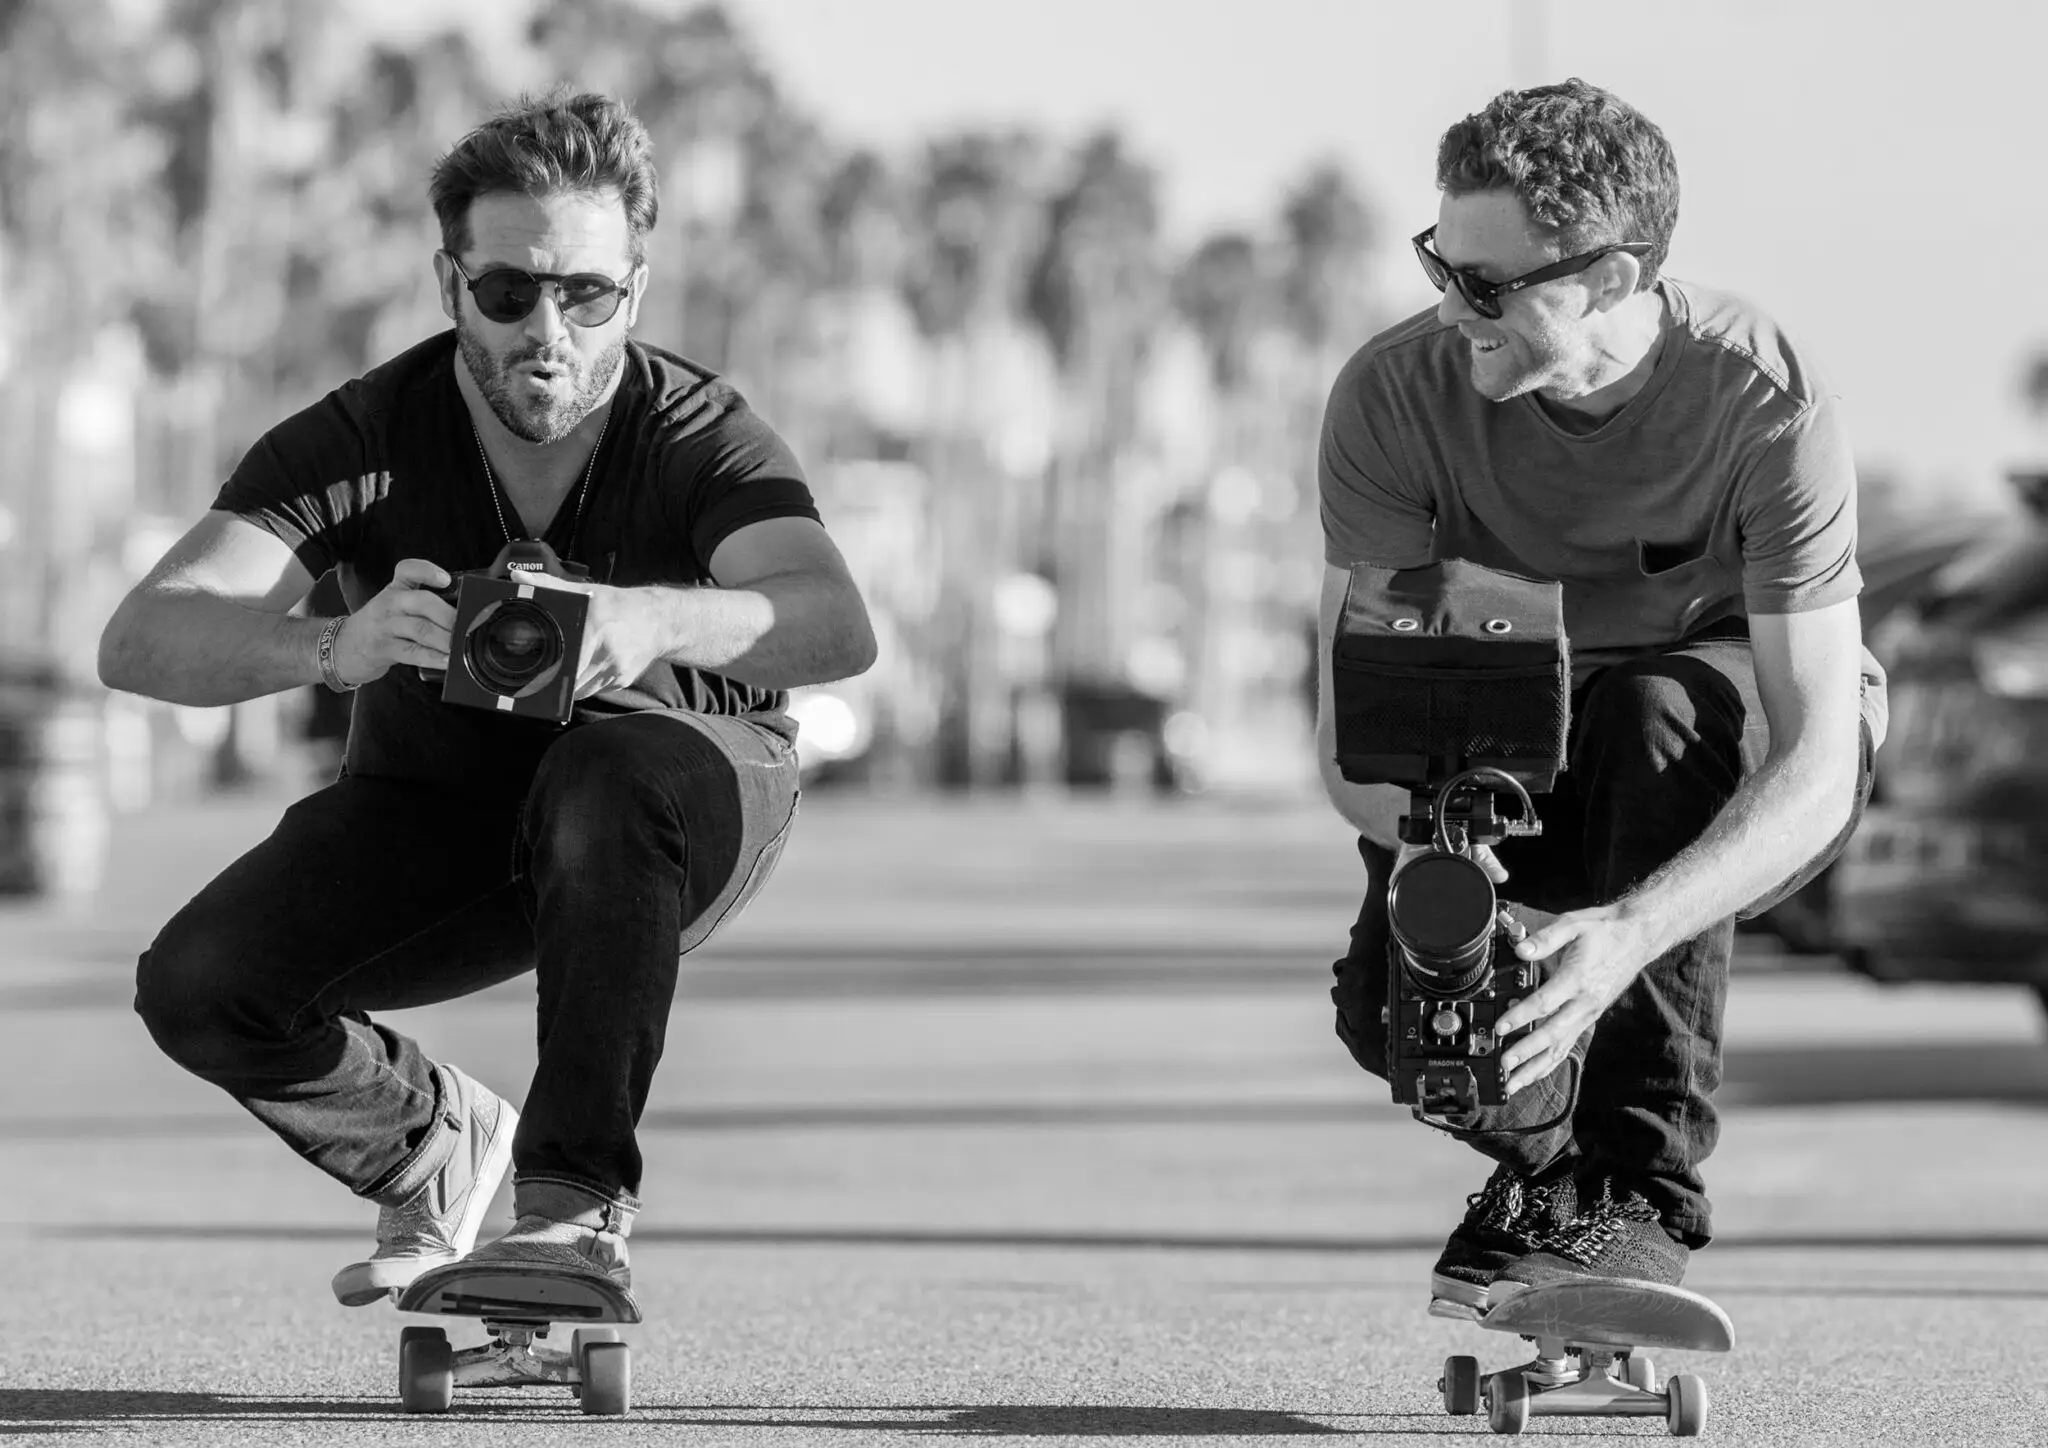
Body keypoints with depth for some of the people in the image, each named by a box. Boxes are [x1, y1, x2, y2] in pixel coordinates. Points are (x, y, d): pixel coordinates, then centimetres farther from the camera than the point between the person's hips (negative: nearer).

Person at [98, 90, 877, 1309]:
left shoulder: (700, 442, -24)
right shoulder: (365, 440, -22)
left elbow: (839, 628, -44)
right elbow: (142, 640, -35)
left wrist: (659, 621, -66)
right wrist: (335, 645, -57)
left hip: (690, 798, -2)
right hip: (435, 803, 3)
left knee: (606, 776, -38)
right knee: (199, 987, -20)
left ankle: (582, 1206, -30)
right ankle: (437, 1141, 11)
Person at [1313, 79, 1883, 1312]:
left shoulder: (1767, 408, -29)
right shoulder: (1397, 398, -21)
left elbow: (1820, 763, -34)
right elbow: (1355, 719, -21)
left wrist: (1629, 932, -50)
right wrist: (1417, 831, -46)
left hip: (1741, 772, -2)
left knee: (1650, 712, -38)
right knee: (1394, 1004, -27)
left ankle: (1643, 1195, -26)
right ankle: (1545, 1141, 11)